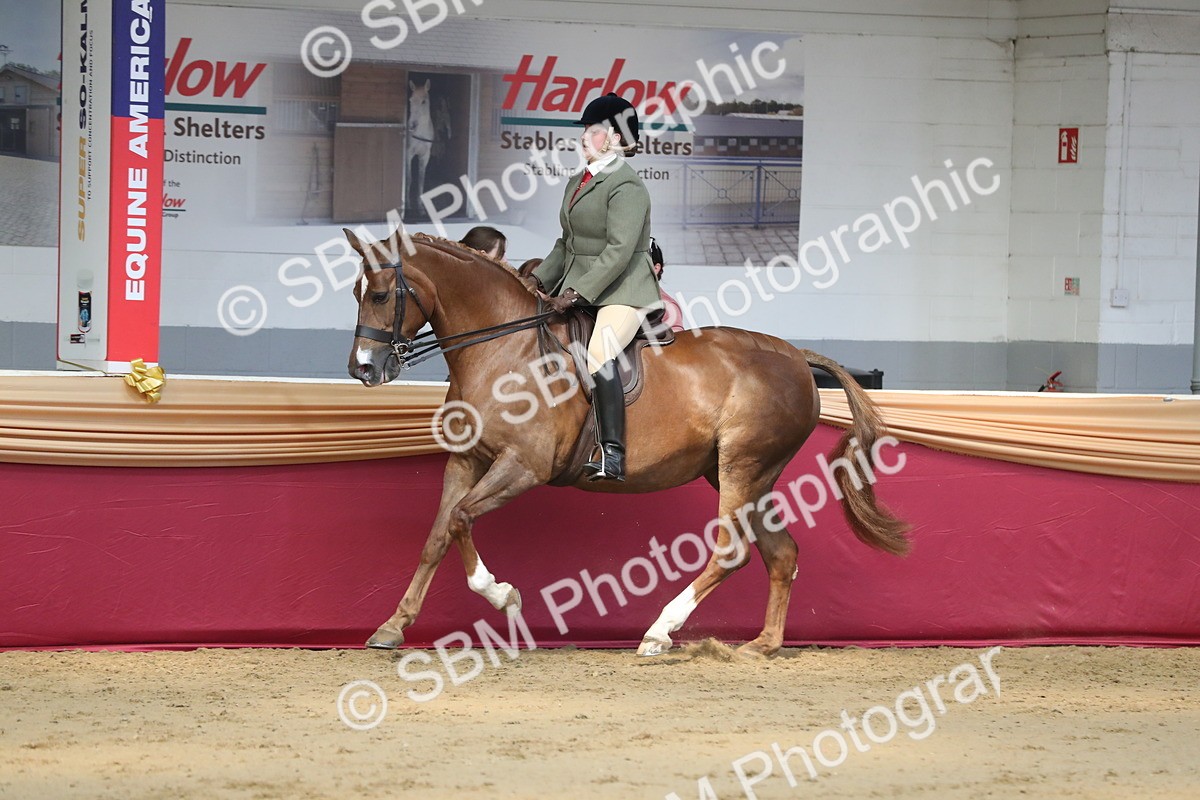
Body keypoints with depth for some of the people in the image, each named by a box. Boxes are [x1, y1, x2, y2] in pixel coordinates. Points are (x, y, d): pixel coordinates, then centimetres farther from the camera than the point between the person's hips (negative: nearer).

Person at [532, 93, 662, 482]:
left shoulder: (627, 186, -12)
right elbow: (567, 244, 24)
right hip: (578, 292, 10)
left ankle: (613, 456, -38)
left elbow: (619, 251, -21)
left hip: (622, 291, -10)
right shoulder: (577, 182, 17)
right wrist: (540, 281, 11)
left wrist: (578, 292, -24)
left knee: (599, 353, -32)